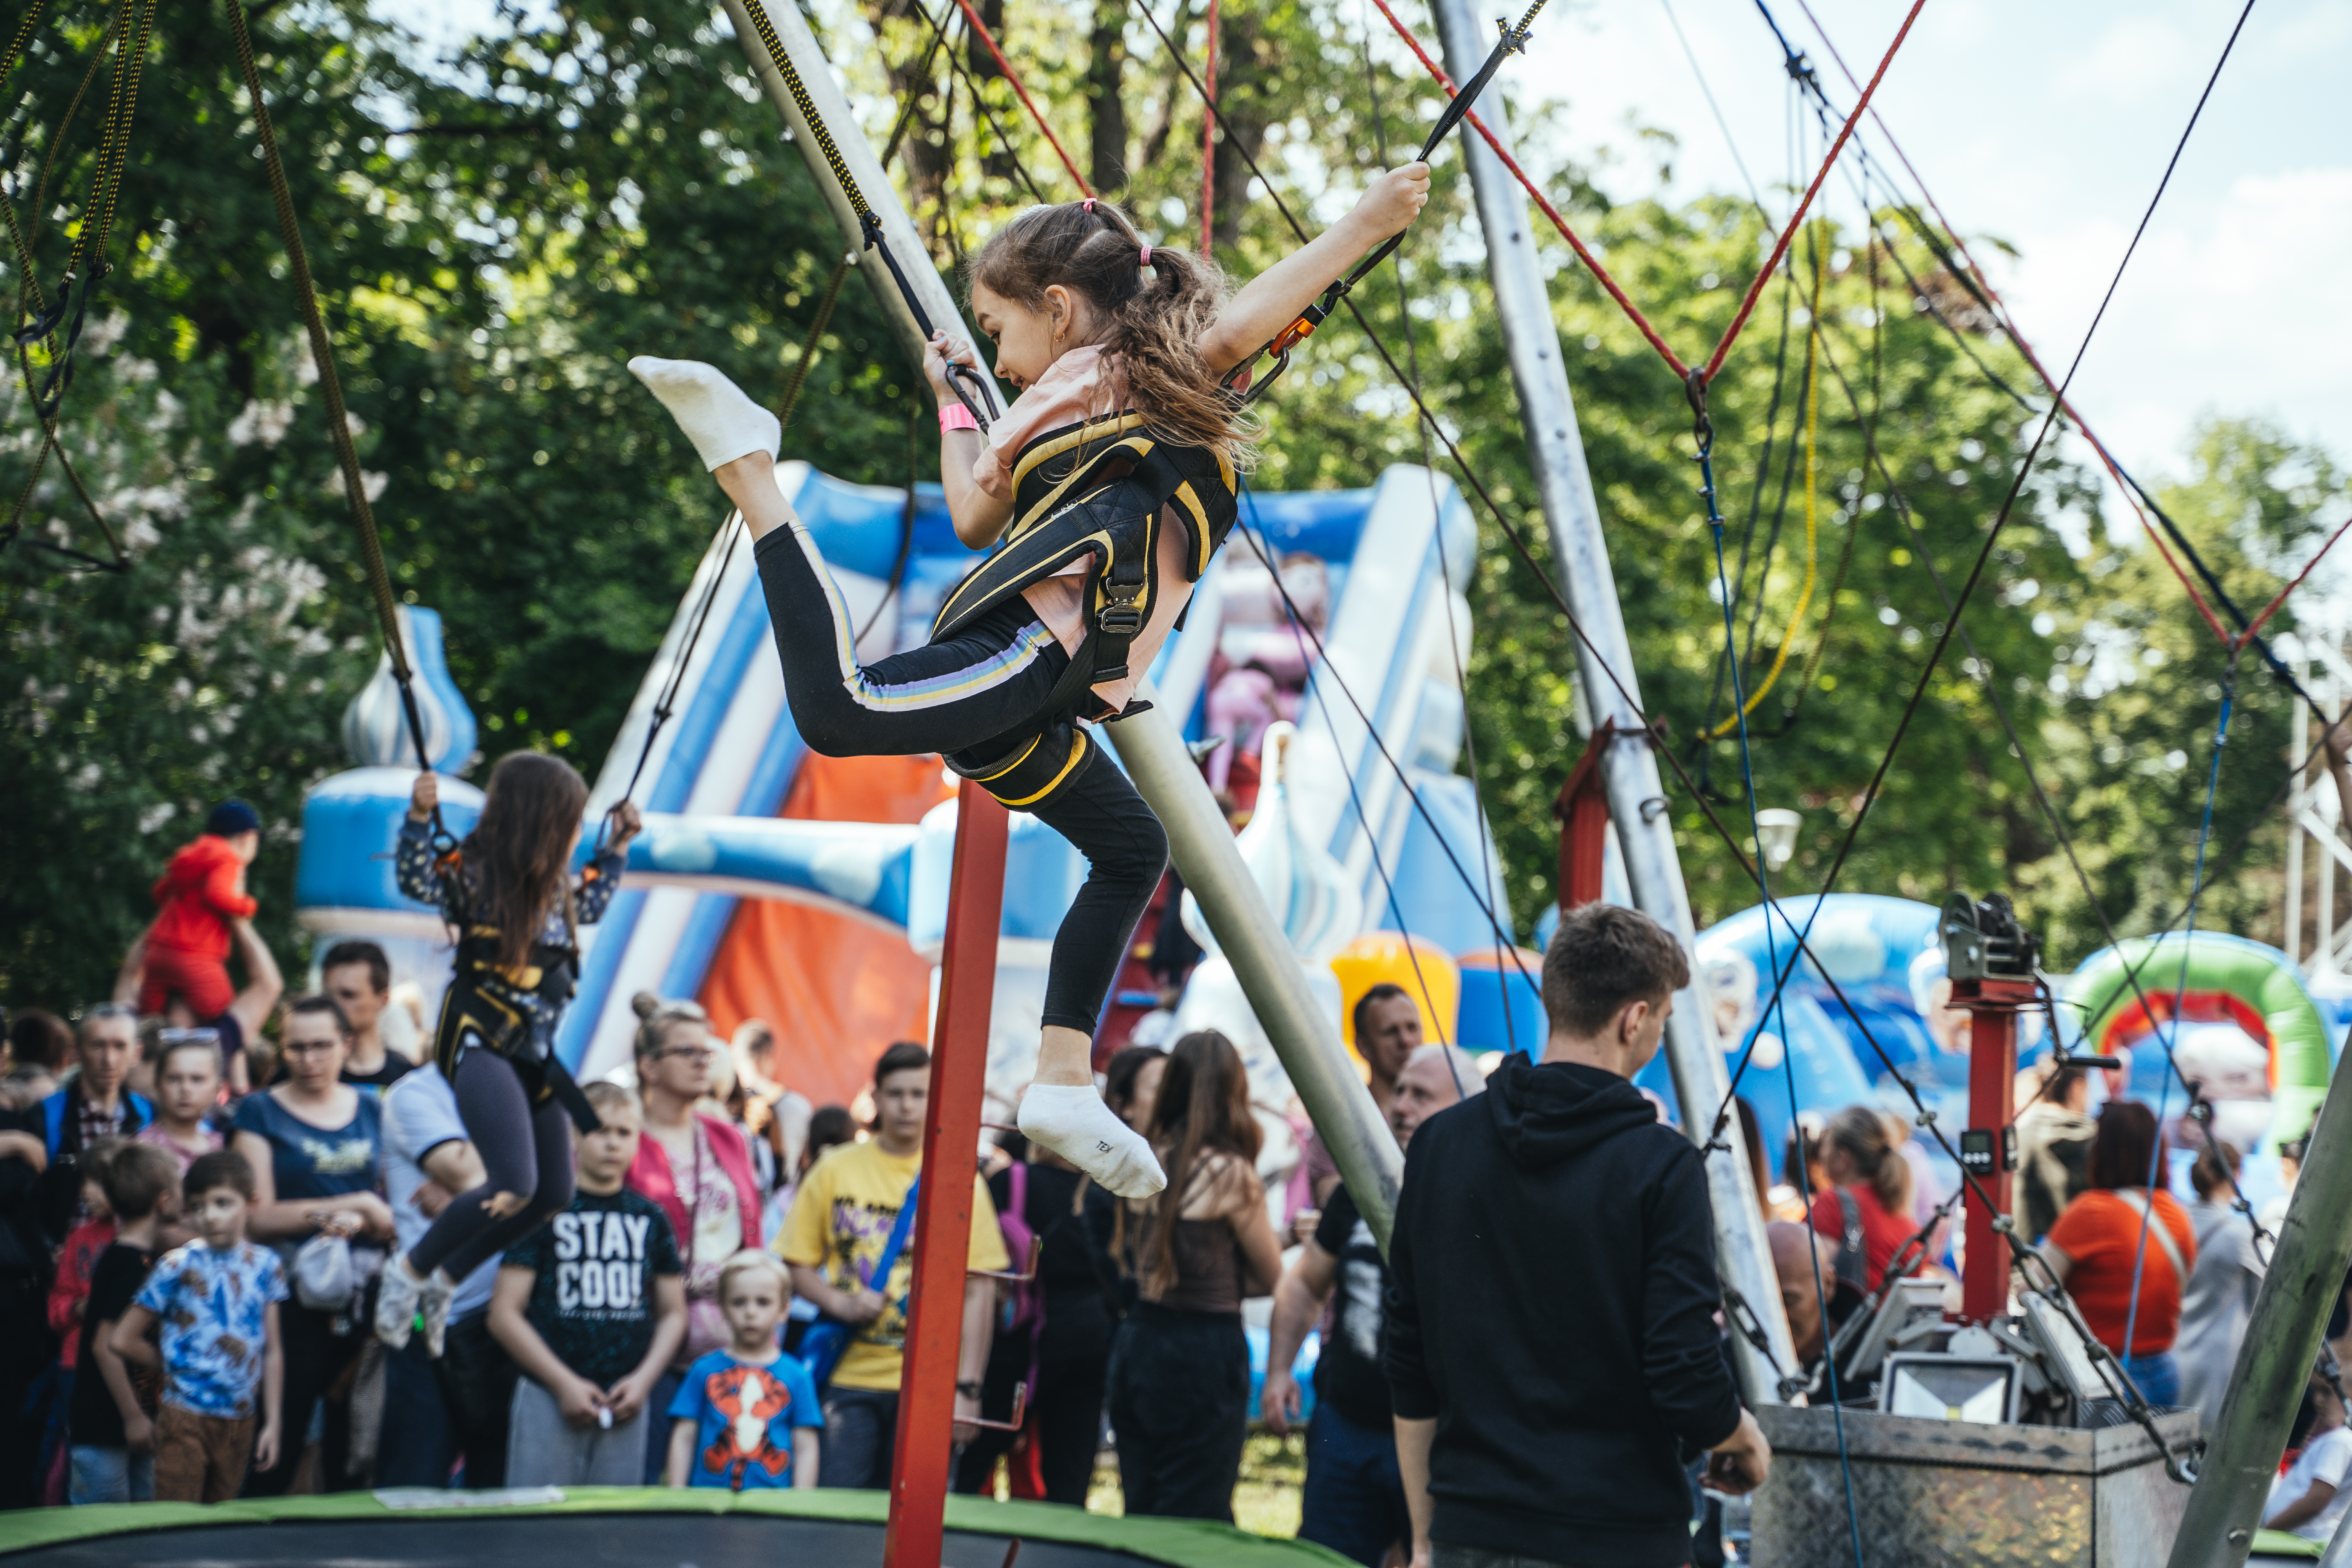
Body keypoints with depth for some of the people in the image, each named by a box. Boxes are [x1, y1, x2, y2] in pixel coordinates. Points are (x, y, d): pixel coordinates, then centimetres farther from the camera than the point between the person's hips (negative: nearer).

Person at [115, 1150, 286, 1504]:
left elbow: (272, 1351, 7)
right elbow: (124, 1339, -4)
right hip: (186, 1418, -4)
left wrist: (273, 1422, 6)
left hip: (240, 1421, 4)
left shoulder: (265, 1266, 3)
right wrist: (174, 1364, 3)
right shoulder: (178, 1266, -8)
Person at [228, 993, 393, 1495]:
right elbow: (259, 1217, -8)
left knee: (356, 1453, 10)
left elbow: (397, 1206, 12)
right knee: (277, 1451, -2)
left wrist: (357, 1223, -10)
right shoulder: (260, 1113, 1)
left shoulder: (373, 1111, 12)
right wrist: (358, 1204, -11)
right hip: (294, 1299, -3)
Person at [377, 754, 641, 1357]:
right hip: (480, 1042, -9)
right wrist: (420, 817, -32)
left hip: (533, 1052, 9)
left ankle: (445, 1281, 25)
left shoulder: (554, 883, 14)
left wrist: (617, 849, 30)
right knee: (514, 1185, -23)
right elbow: (417, 880, -21)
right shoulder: (477, 870, -8)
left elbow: (589, 908, 34)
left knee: (554, 1191, 10)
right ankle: (409, 1271, -1)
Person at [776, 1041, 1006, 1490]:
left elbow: (978, 1292, 1)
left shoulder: (960, 1180, 3)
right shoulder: (835, 1170, 7)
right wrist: (841, 1303, -10)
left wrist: (967, 1389, -5)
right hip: (848, 1375, 1)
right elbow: (797, 1266, 10)